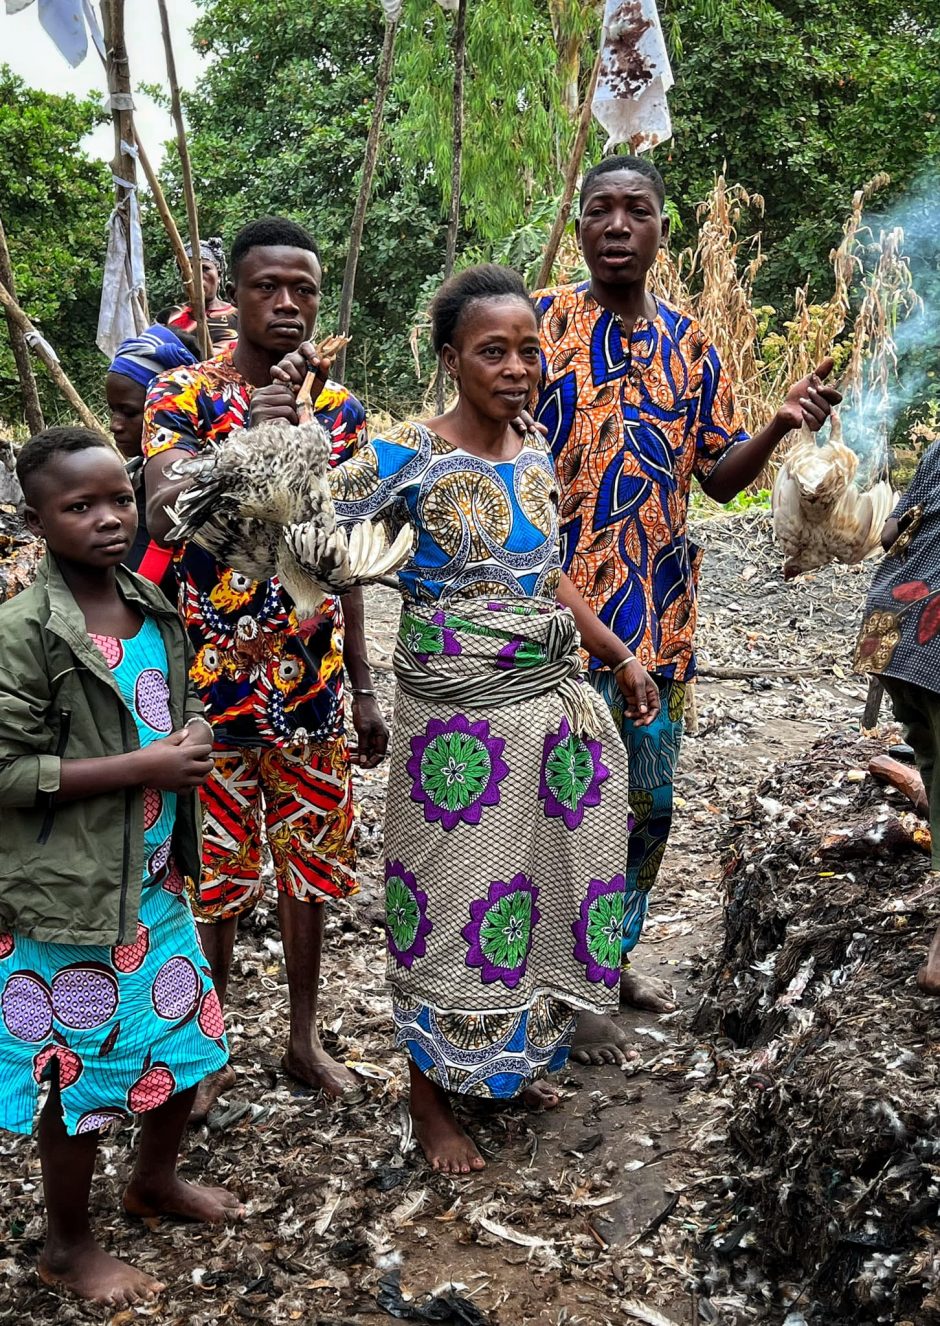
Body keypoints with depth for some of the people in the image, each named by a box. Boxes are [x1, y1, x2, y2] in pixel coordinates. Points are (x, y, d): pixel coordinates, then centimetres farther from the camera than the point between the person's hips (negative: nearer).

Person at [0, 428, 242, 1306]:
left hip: (157, 877, 7)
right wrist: (143, 766, -22)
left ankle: (155, 1180, 47)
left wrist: (193, 735, -6)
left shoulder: (153, 609, 3)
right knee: (83, 1070, 8)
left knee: (187, 1036, 19)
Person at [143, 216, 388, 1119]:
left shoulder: (339, 407, 5)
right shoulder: (183, 394, -7)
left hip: (314, 679, 4)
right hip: (214, 676, -3)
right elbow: (163, 513, -24)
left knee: (310, 863, 14)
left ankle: (303, 1038, 32)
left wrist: (361, 687, 10)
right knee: (216, 873, 9)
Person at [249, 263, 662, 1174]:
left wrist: (621, 658, 21)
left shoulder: (536, 456, 7)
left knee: (541, 878, 16)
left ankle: (515, 1059, 40)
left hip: (551, 703, 6)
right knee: (452, 896, 5)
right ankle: (430, 1091, 27)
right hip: (456, 719, -6)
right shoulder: (409, 457, -12)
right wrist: (271, 438, -34)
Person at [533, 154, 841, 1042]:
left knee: (650, 802, 16)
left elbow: (720, 477, 12)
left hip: (659, 616, 5)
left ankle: (614, 954, 37)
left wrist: (780, 425, -6)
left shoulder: (689, 345, 10)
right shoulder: (540, 322, -3)